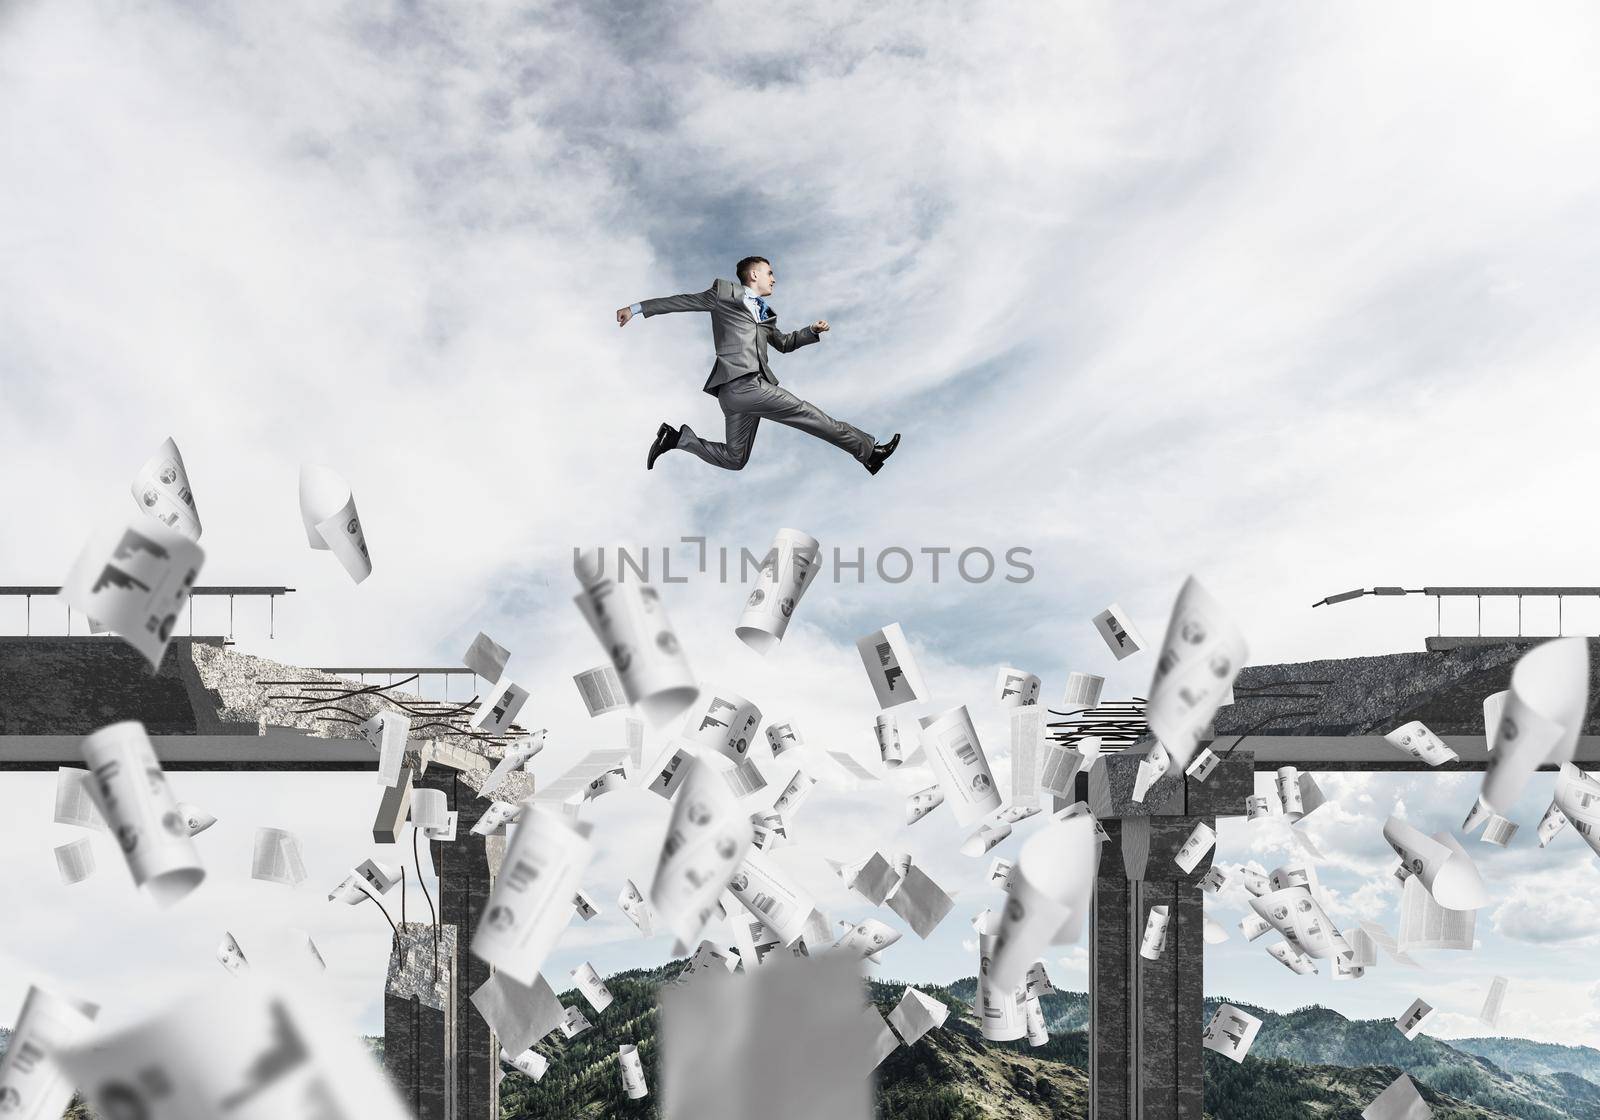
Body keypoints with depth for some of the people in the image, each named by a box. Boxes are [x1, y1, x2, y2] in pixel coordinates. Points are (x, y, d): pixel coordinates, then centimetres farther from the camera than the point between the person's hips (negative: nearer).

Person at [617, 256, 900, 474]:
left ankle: (678, 437, 11)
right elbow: (682, 301, 7)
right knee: (811, 416, -9)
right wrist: (638, 308, 6)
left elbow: (783, 342, 37)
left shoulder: (764, 313, 28)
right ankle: (868, 451, -5)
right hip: (741, 384, -9)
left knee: (733, 459, 11)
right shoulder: (725, 292, 6)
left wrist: (812, 331, 20)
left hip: (736, 393, 9)